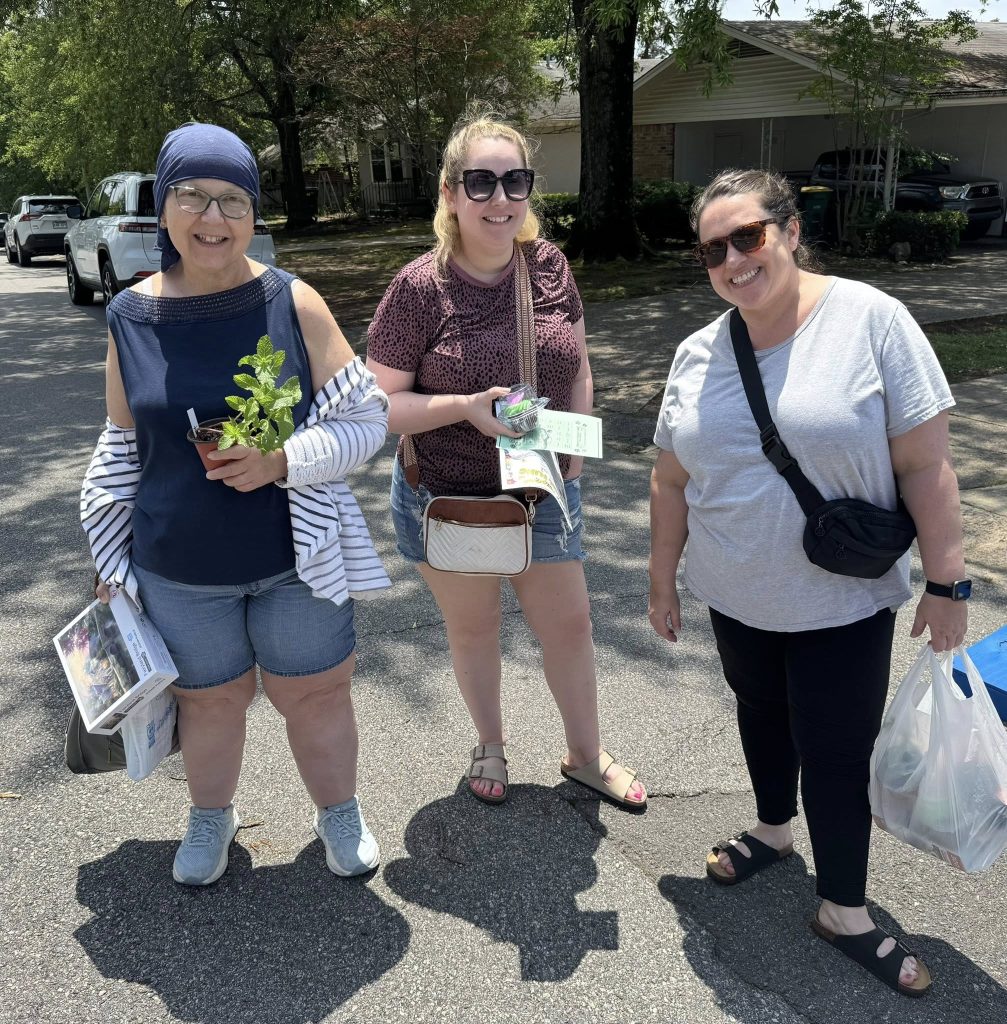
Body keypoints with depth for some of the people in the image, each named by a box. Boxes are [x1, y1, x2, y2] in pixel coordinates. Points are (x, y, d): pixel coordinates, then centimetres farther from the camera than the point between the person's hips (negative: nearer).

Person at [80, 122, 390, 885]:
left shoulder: (292, 304, -8)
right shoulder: (131, 317, -2)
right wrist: (111, 565, 11)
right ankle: (212, 817, 45)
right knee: (211, 700, 17)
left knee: (314, 693, 12)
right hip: (179, 571, 2)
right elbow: (122, 452, 8)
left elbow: (366, 419, -7)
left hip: (294, 559, -1)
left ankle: (339, 814, 39)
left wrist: (282, 461, -23)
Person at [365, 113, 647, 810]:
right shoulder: (420, 288, -18)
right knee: (473, 627, 18)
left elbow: (577, 366, 9)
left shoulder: (549, 266, -5)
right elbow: (380, 404, -15)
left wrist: (574, 449, -1)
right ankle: (491, 746, 43)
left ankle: (586, 754, 37)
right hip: (448, 498, -3)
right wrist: (467, 406, -28)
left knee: (570, 623, 13)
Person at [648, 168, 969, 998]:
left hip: (844, 603, -4)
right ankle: (775, 830, 48)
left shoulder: (869, 320, -15)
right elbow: (672, 480, 6)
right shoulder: (697, 356, -2)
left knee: (837, 755, 5)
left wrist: (947, 583, -13)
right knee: (762, 714, 23)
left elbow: (925, 463, -14)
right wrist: (662, 580, 9)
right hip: (736, 598, 4)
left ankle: (845, 914, 26)